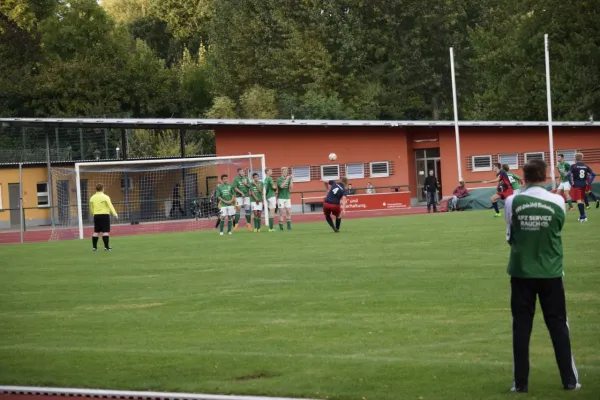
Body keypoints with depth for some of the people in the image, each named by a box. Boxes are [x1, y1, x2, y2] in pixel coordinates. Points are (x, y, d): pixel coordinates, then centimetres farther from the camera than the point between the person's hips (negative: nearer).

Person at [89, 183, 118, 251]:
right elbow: (110, 206, -12)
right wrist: (115, 214, -12)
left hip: (96, 215, 5)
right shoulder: (105, 197, -8)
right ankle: (106, 246, -7)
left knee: (96, 232, 9)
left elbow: (91, 208, 16)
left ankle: (94, 247, 9)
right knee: (105, 231, -4)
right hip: (105, 215, -5)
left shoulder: (92, 198, 7)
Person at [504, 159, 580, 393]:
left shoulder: (512, 202, -7)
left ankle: (521, 383, 6)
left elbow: (510, 237, 4)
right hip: (550, 273, 0)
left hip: (521, 272, 0)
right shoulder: (557, 201, -6)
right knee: (558, 325, 9)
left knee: (521, 327, 6)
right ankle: (569, 380, 11)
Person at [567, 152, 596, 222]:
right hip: (583, 185, 5)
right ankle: (582, 215, 23)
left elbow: (569, 174, -21)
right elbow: (593, 174, 3)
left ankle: (583, 216, -13)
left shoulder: (573, 166, -8)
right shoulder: (585, 166, 4)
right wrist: (589, 182, 6)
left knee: (579, 200, -5)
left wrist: (571, 182, -10)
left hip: (576, 185, -5)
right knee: (582, 200, 19)